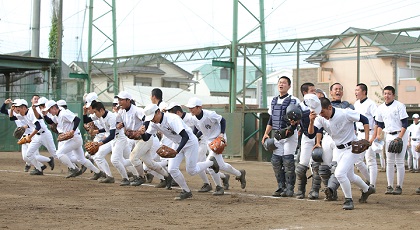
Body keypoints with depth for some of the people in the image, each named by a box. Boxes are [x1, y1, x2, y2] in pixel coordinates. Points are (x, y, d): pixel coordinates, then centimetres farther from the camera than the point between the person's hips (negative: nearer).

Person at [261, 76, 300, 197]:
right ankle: (281, 187, 14)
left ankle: (289, 189, -1)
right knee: (275, 161, 3)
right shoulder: (274, 101, 15)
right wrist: (266, 133, 13)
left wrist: (295, 122, -28)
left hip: (290, 134, -6)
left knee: (288, 161, -9)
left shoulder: (294, 101, -3)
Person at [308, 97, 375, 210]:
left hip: (351, 148, -7)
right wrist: (312, 121, -39)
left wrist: (366, 139, -20)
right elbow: (311, 132, -19)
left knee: (339, 173, -22)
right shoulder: (321, 118, -9)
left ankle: (349, 200, -5)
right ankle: (367, 189, 48)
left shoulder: (344, 113, -24)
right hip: (338, 149, 7)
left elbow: (364, 120, -15)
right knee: (349, 177, 20)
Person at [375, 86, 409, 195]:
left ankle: (399, 186, -1)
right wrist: (378, 135, 2)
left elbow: (405, 123, -12)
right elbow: (380, 124, 17)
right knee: (389, 162, 5)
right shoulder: (381, 108, 7)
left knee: (399, 161, -7)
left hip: (401, 134, -6)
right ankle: (390, 186, 9)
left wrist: (399, 138, -19)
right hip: (389, 136, 6)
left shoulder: (399, 106, -11)